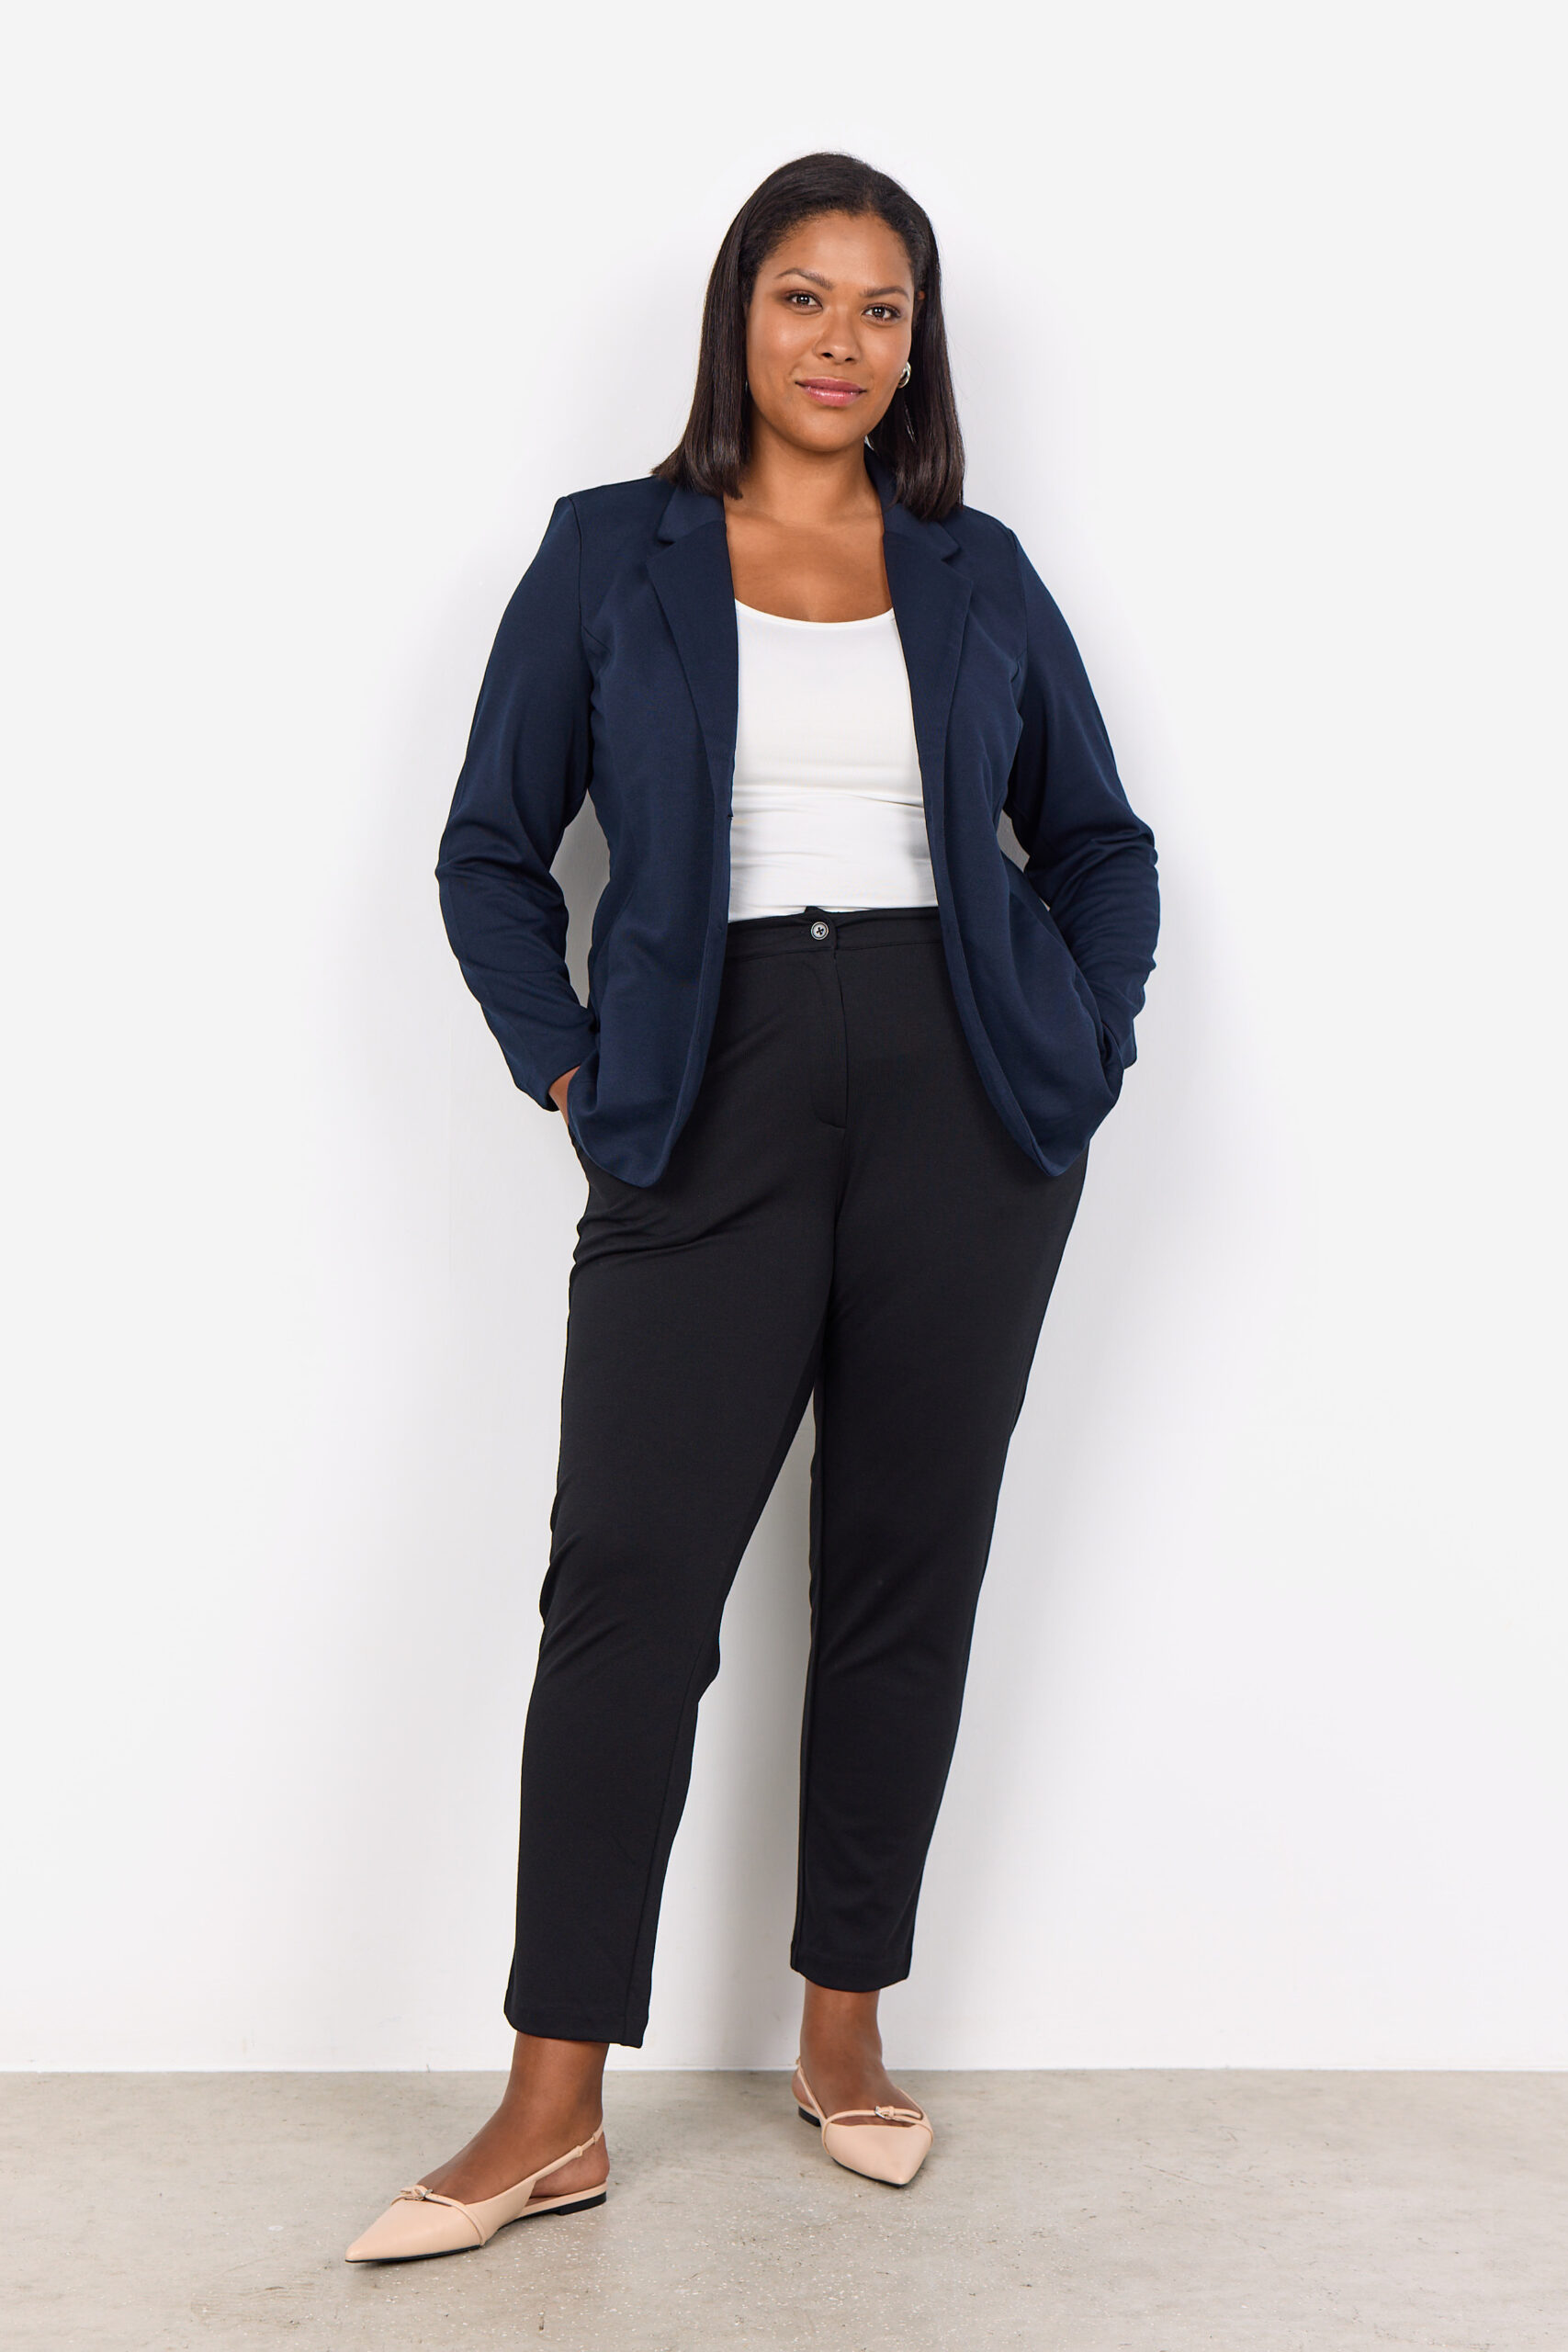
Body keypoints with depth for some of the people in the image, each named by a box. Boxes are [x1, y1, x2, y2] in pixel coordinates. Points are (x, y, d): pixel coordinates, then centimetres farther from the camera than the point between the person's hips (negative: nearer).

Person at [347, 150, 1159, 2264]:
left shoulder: (981, 577, 12)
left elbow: (1100, 842, 19)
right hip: (718, 1113, -1)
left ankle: (845, 2032, 22)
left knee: (907, 1572, 5)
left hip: (963, 1102, 2)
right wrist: (570, 1070, -2)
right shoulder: (608, 557, 8)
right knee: (629, 1580, -7)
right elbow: (491, 853, 9)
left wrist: (1085, 1057, 6)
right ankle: (554, 2113, 2)